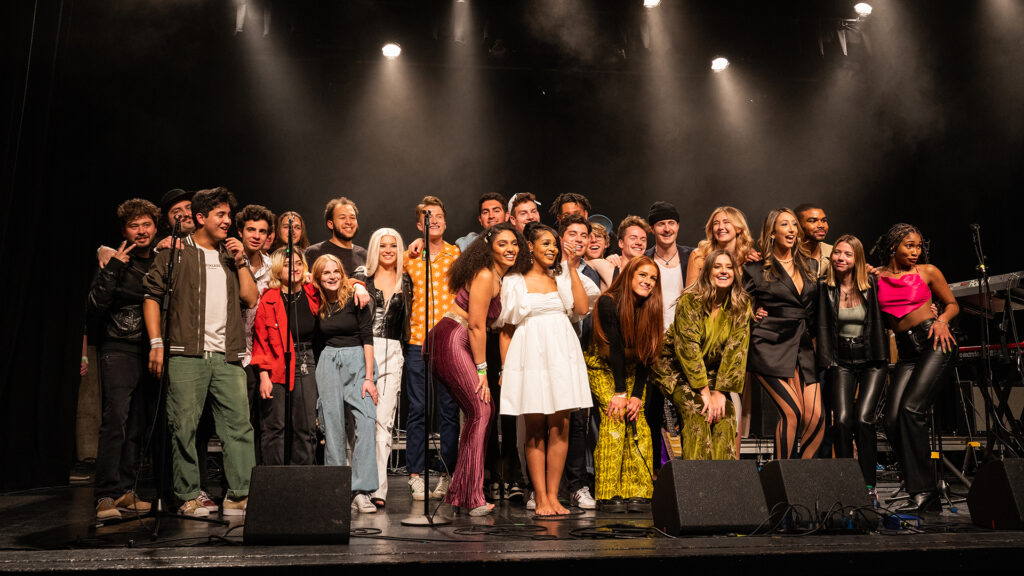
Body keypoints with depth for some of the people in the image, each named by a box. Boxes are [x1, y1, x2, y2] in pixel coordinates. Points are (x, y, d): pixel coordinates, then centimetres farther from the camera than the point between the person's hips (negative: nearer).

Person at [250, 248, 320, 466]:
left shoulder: (312, 295, 4)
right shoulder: (268, 300, -5)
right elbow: (260, 340, -4)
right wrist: (264, 375, -10)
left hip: (305, 364, 3)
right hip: (276, 366, -3)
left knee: (306, 428, 4)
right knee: (274, 427, -1)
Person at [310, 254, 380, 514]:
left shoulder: (355, 299, -4)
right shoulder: (317, 304, 9)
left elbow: (367, 338, -7)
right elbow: (317, 340, 17)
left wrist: (369, 377, -12)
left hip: (357, 360, -3)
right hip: (328, 363, 4)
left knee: (366, 421, -16)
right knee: (333, 425, 2)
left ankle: (361, 490, -14)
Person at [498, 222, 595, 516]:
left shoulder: (562, 278, 17)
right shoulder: (514, 281, 8)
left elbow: (582, 308, 0)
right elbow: (506, 329, 6)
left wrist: (572, 269, 3)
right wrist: (505, 368, -2)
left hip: (561, 355, 3)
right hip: (529, 356, -3)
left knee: (560, 427, 0)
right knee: (535, 428, -1)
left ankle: (553, 495, 8)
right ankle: (540, 497, 4)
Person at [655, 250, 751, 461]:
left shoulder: (741, 306, -5)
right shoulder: (690, 301, -17)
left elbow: (736, 349, -9)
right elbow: (687, 348, -20)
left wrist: (720, 392, -16)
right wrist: (704, 391, -22)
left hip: (712, 371, 4)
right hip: (677, 368, -4)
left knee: (726, 413, -16)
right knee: (697, 411, -24)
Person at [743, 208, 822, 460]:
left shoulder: (811, 266, 17)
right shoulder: (755, 267, 2)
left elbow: (817, 309, 26)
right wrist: (754, 314, -5)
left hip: (803, 349, 5)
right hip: (770, 348, -5)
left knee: (816, 416, -6)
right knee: (792, 411, -16)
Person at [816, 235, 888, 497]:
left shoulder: (871, 286, 0)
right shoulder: (825, 288, 2)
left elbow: (880, 322, 4)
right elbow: (822, 327, 2)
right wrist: (828, 362, -6)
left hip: (871, 361, -1)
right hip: (841, 361, 1)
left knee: (863, 419, -15)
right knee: (842, 420, -13)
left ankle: (869, 483, 0)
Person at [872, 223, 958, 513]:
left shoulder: (928, 271, 7)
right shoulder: (877, 277, 10)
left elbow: (952, 304, 16)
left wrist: (942, 320, -5)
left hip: (933, 340, -3)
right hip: (906, 351, 4)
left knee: (911, 409, -19)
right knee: (892, 421, -9)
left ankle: (923, 491, -11)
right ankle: (924, 488, 4)